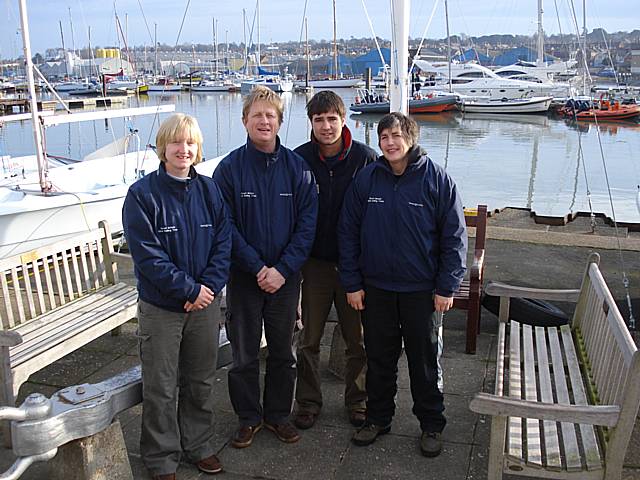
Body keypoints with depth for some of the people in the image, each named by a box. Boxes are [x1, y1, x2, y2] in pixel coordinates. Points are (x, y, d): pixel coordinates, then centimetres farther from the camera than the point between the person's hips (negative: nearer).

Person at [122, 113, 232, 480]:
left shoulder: (209, 190, 2)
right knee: (162, 388, 8)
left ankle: (199, 445, 36)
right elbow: (148, 255, -15)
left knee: (202, 380, 17)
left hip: (205, 301, 4)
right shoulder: (142, 194, -10)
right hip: (161, 307, -3)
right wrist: (189, 289, -17)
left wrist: (209, 286, -13)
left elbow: (223, 243, 0)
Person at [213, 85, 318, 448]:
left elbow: (308, 224, -6)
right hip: (244, 277, -1)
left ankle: (279, 414, 32)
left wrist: (283, 269, -15)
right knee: (244, 354, 10)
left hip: (286, 277, 1)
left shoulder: (297, 167, -3)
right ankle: (249, 417, 28)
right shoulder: (230, 168, -6)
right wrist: (257, 267, -15)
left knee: (283, 351, 13)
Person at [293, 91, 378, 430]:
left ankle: (357, 400, 30)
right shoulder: (299, 159, -4)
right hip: (315, 262, 1)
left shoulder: (365, 157, -7)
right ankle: (308, 402, 29)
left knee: (357, 338, 11)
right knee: (309, 339, 11)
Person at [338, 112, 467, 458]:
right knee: (378, 357, 15)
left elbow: (454, 237, -5)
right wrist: (352, 283, -1)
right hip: (375, 287, 2)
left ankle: (431, 425, 29)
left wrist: (447, 287, -8)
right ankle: (378, 417, 33)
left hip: (421, 289, -2)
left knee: (424, 359, 11)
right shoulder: (366, 179, -1)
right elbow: (348, 232, 3)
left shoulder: (437, 180, -7)